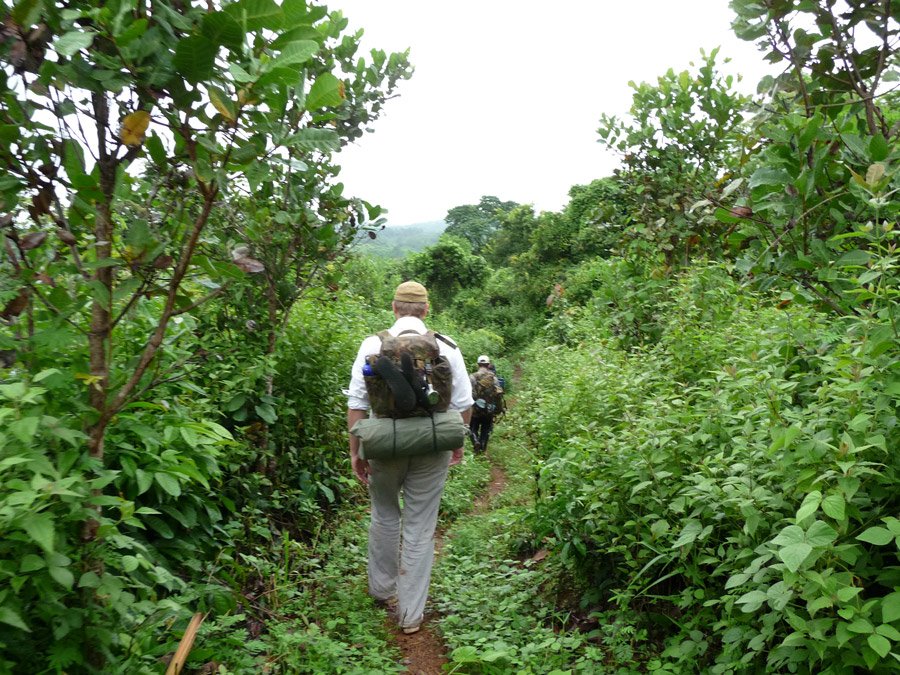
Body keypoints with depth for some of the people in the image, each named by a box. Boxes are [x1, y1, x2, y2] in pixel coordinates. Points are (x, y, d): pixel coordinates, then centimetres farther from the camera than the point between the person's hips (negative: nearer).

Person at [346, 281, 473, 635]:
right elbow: (463, 404, 0)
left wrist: (355, 449, 3)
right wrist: (458, 442, 15)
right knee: (420, 528, 9)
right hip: (432, 448, 0)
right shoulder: (446, 347, -4)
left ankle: (382, 588, 40)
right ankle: (411, 614, 19)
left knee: (384, 515, 23)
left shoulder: (373, 345, -5)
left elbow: (356, 403, -5)